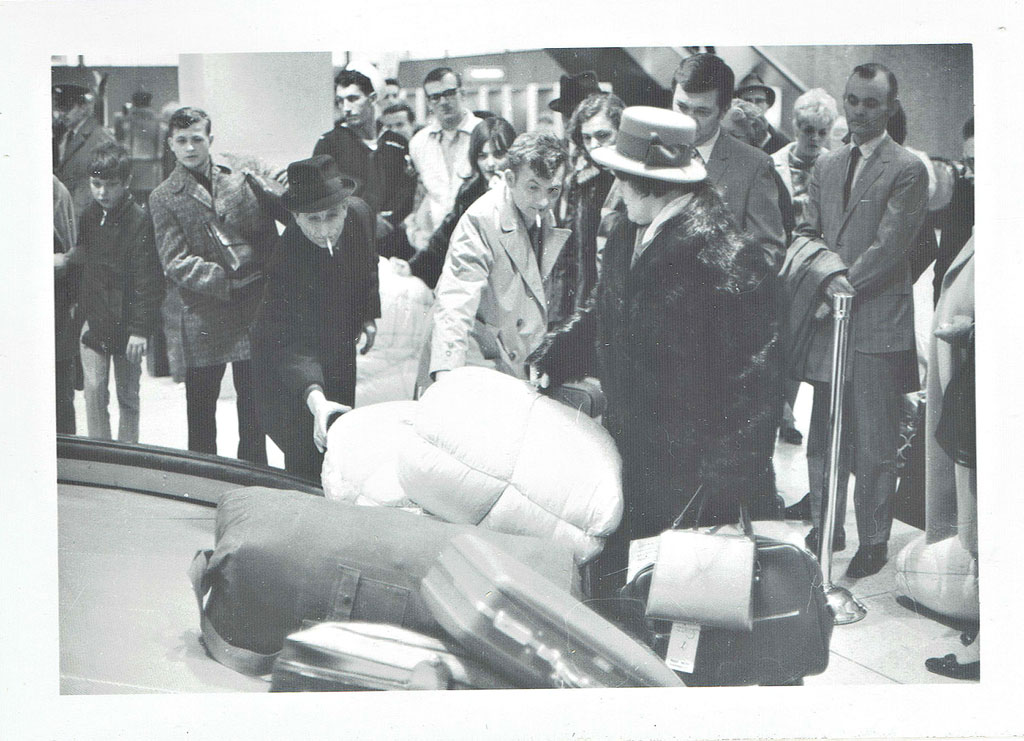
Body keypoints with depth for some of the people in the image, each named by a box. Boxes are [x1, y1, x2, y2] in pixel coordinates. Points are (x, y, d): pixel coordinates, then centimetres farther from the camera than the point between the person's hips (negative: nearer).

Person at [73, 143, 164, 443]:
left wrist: (141, 328, -16)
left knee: (128, 396, 7)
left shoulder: (140, 221, -13)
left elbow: (147, 280, -14)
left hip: (126, 323, -4)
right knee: (94, 391, 1)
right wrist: (76, 304, 15)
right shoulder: (88, 217, 6)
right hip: (93, 319, 5)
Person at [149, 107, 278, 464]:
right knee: (201, 403, 5)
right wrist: (224, 279, -17)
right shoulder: (164, 197, 1)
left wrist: (253, 268, -10)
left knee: (253, 400, 9)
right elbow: (175, 263, -6)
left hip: (253, 305, 2)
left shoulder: (239, 177, 7)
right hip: (204, 314, -2)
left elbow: (268, 233, 8)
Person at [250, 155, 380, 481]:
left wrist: (369, 317, 11)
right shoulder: (289, 260, -38)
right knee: (308, 460, -10)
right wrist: (315, 398, -59)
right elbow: (292, 343, -45)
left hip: (339, 350, 7)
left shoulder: (360, 213, -18)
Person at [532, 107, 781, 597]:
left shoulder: (720, 254, -21)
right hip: (629, 455, 8)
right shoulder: (625, 232, 7)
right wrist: (550, 363, 8)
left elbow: (753, 369, -19)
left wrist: (727, 479, -18)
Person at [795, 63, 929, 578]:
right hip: (828, 322, 6)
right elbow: (806, 231, 10)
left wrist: (843, 285, -14)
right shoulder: (825, 166, 15)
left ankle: (873, 542, 11)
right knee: (823, 436, 12)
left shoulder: (907, 170, -4)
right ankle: (825, 529, 25)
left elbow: (888, 247, -11)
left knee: (873, 446, 0)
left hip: (878, 326, -5)